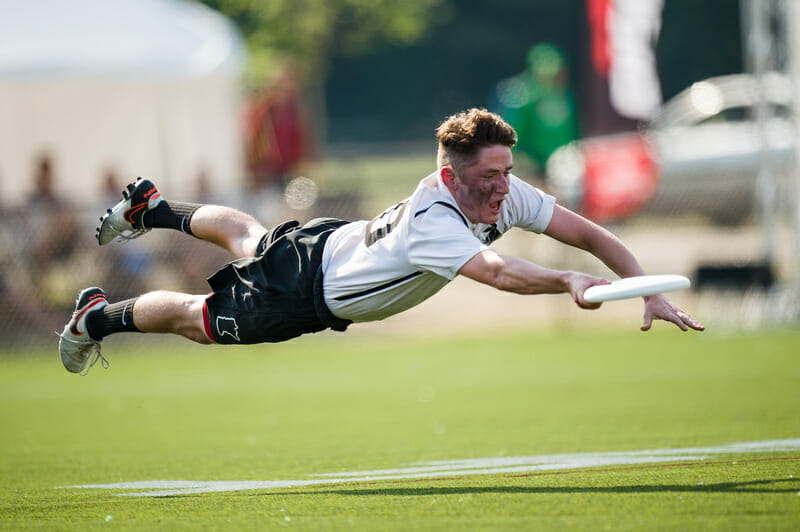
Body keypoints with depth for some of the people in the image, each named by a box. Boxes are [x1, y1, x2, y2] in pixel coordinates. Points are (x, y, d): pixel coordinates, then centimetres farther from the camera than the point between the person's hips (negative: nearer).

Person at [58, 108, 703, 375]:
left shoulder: (505, 194, -25)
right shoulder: (432, 220, -46)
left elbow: (588, 232, -24)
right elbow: (495, 270, -64)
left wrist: (649, 292, -34)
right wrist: (566, 282, -79)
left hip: (338, 241, 8)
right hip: (306, 283, -8)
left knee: (246, 234, 35)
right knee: (199, 320, 15)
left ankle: (152, 208, 61)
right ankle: (99, 316, 40)